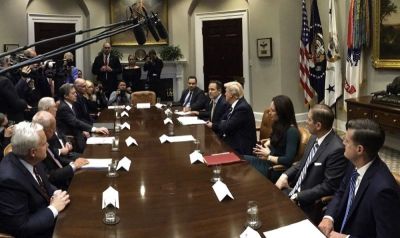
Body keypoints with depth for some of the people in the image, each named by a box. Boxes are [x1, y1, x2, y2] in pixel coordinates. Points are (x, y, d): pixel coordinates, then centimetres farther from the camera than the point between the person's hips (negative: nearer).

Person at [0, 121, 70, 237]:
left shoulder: (30, 160, -8)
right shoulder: (10, 179, -30)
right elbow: (21, 228, -26)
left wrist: (56, 193, -8)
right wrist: (54, 208, -20)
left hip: (46, 212, 7)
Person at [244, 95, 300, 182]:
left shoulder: (291, 131, -20)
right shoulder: (279, 125, 5)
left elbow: (288, 160, -26)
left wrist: (268, 157, -14)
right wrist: (266, 144, 3)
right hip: (268, 161, 9)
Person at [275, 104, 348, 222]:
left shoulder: (336, 149, -23)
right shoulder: (314, 138, 4)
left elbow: (329, 187, -23)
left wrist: (297, 197, -20)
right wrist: (285, 175, -1)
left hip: (309, 203, -8)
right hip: (294, 190, 8)